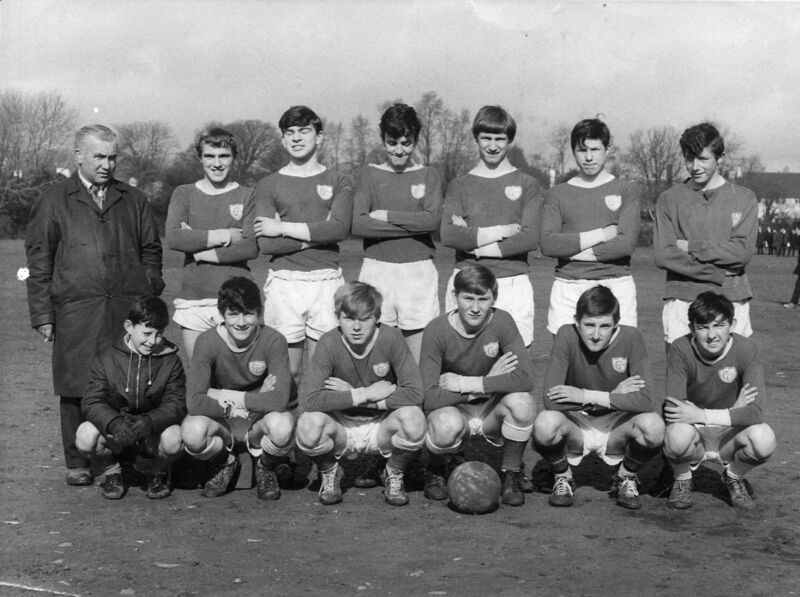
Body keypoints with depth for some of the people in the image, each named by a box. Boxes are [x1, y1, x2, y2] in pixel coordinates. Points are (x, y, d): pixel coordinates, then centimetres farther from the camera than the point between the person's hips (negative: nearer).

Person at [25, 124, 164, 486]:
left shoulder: (133, 201, 16)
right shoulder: (53, 202, 9)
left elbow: (151, 250, 19)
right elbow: (38, 262, 6)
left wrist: (150, 299, 9)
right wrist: (42, 315, 0)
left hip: (130, 309, 2)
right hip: (76, 312, -2)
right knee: (76, 389, 0)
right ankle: (77, 465, 11)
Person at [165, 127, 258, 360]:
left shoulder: (247, 196, 6)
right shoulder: (184, 194, 10)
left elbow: (252, 247, -6)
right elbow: (173, 238, -6)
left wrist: (200, 248, -8)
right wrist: (223, 236, -8)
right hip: (192, 300, 2)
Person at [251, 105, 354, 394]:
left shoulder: (337, 182, 9)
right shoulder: (268, 185, 9)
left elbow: (340, 228, -9)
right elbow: (265, 243, -4)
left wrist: (284, 228, -7)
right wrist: (318, 234, -7)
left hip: (326, 281, 0)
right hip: (284, 282, 0)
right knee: (288, 373, 2)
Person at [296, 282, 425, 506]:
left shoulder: (391, 339, -16)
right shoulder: (329, 343, -16)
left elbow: (415, 394, -23)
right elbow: (311, 401, -25)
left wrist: (351, 394, -23)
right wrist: (365, 394, -28)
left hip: (382, 427, 0)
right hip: (341, 428, 0)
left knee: (413, 420, -31)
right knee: (308, 424, -32)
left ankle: (394, 475, 2)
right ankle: (329, 474, 4)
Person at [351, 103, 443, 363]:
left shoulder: (428, 175, 9)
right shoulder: (369, 174, 8)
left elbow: (433, 219, -8)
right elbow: (358, 224, -7)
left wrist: (386, 215, -8)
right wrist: (414, 224, -9)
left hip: (418, 271, 0)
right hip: (376, 270, 0)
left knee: (420, 360, -1)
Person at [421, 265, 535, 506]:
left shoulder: (501, 322, -15)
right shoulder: (437, 331, -18)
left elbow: (525, 378, -28)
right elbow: (429, 398, -26)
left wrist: (466, 383, -27)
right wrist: (488, 382, -23)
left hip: (492, 412, 2)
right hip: (454, 410, -1)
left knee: (522, 402, -31)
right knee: (447, 425, -37)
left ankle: (511, 474, -3)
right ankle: (436, 472, 1)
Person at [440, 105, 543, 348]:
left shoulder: (527, 185, 7)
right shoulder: (459, 185, 10)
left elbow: (531, 238, -5)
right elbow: (448, 236, -5)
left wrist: (473, 239, -8)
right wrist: (506, 230, -10)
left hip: (513, 285, -1)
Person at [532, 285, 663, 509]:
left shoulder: (630, 338, -15)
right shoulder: (566, 336, -17)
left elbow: (647, 401, -24)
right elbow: (551, 400, -25)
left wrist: (587, 396, -25)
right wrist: (615, 395, -21)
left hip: (616, 429, 1)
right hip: (575, 426, 0)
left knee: (653, 426, -31)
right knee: (545, 423, -33)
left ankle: (626, 477, 4)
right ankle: (562, 478, 2)